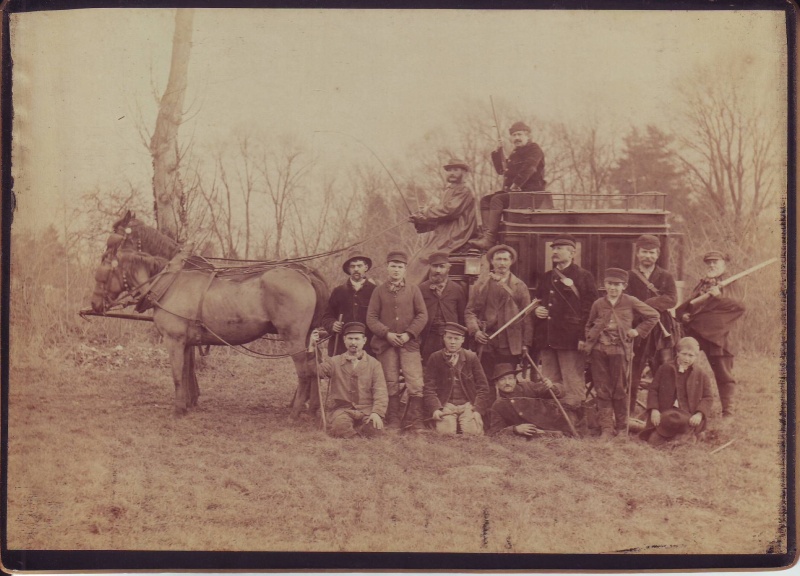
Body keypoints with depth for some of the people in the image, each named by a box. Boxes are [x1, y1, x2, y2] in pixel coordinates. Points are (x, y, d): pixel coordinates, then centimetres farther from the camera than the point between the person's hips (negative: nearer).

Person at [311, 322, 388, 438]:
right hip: (341, 409, -1)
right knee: (340, 426, -35)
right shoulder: (335, 362, 9)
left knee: (375, 428, -28)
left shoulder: (374, 364, 8)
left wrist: (377, 412, -19)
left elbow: (380, 391, -2)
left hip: (366, 410, 1)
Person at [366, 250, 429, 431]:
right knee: (391, 385, 3)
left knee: (416, 384, -10)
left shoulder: (413, 290, 8)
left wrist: (409, 333, -9)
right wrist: (387, 333, -11)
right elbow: (371, 318, 3)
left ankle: (414, 423, -3)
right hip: (386, 343, 1)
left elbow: (422, 315, 4)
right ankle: (393, 423, 12)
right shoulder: (379, 291, 8)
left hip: (409, 343, 0)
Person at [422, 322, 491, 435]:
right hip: (445, 405, -1)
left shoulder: (472, 357, 7)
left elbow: (482, 387, 6)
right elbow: (429, 388, 1)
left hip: (468, 405, 1)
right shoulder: (435, 358, 5)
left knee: (473, 432, -24)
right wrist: (435, 409, -15)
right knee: (445, 431, -27)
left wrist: (478, 410, -8)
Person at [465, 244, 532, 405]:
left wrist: (526, 343, 0)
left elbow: (527, 316, 6)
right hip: (487, 343, 0)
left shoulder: (520, 286, 8)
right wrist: (475, 330, -10)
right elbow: (470, 311, 8)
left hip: (511, 346, 0)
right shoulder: (482, 285, 9)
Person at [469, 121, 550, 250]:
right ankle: (486, 233, -21)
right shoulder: (516, 153, 24)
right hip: (515, 191, 9)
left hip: (530, 192, -9)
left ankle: (490, 239, -35)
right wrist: (497, 152, 13)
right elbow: (501, 170, 26)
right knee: (485, 200, -3)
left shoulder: (534, 149, -3)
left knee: (497, 200, -27)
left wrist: (515, 185, -22)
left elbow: (528, 169, -18)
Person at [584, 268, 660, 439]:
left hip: (620, 350, -2)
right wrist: (589, 341, 6)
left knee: (620, 390, 5)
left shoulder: (630, 302, 0)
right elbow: (589, 326, 21)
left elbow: (653, 316, 7)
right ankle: (606, 429, 7)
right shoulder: (598, 304, 7)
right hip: (599, 350, 2)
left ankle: (622, 428, 17)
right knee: (602, 390, 3)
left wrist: (638, 331, 0)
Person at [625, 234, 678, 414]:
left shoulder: (666, 277, 9)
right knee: (631, 377, 1)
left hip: (660, 333, 0)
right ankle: (628, 415, 8)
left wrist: (646, 304, -14)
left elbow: (672, 299, -7)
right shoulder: (629, 277, 8)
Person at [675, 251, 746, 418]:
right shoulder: (701, 285, 20)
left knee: (723, 373, -2)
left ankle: (728, 411, 4)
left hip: (717, 334, -4)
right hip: (694, 333, 4)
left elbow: (740, 306, -10)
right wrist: (683, 315, 3)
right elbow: (688, 306, 25)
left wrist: (720, 296, -20)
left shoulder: (730, 286, 7)